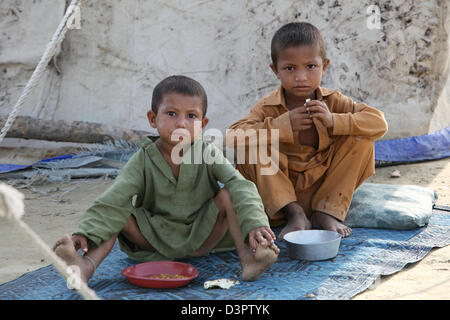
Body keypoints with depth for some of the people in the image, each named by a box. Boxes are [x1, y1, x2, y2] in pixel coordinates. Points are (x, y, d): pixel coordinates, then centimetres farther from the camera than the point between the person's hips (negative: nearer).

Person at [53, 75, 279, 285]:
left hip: (201, 237, 0)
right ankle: (86, 265, -40)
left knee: (227, 195, -20)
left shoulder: (209, 155, -7)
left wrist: (255, 224, -36)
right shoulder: (143, 161, -7)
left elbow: (241, 187, -18)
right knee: (117, 216, -21)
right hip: (155, 240, 0)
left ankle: (247, 257, -32)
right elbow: (113, 200, -17)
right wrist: (85, 234, -33)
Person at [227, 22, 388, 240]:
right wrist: (281, 124, -30)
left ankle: (328, 212, -13)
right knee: (249, 149, -25)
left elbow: (380, 123, -14)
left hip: (322, 189, 2)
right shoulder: (267, 108, -10)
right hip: (280, 194, -1)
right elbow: (232, 138, -25)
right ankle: (294, 214, -18)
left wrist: (333, 121, -27)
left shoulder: (333, 102, -5)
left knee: (361, 138, -15)